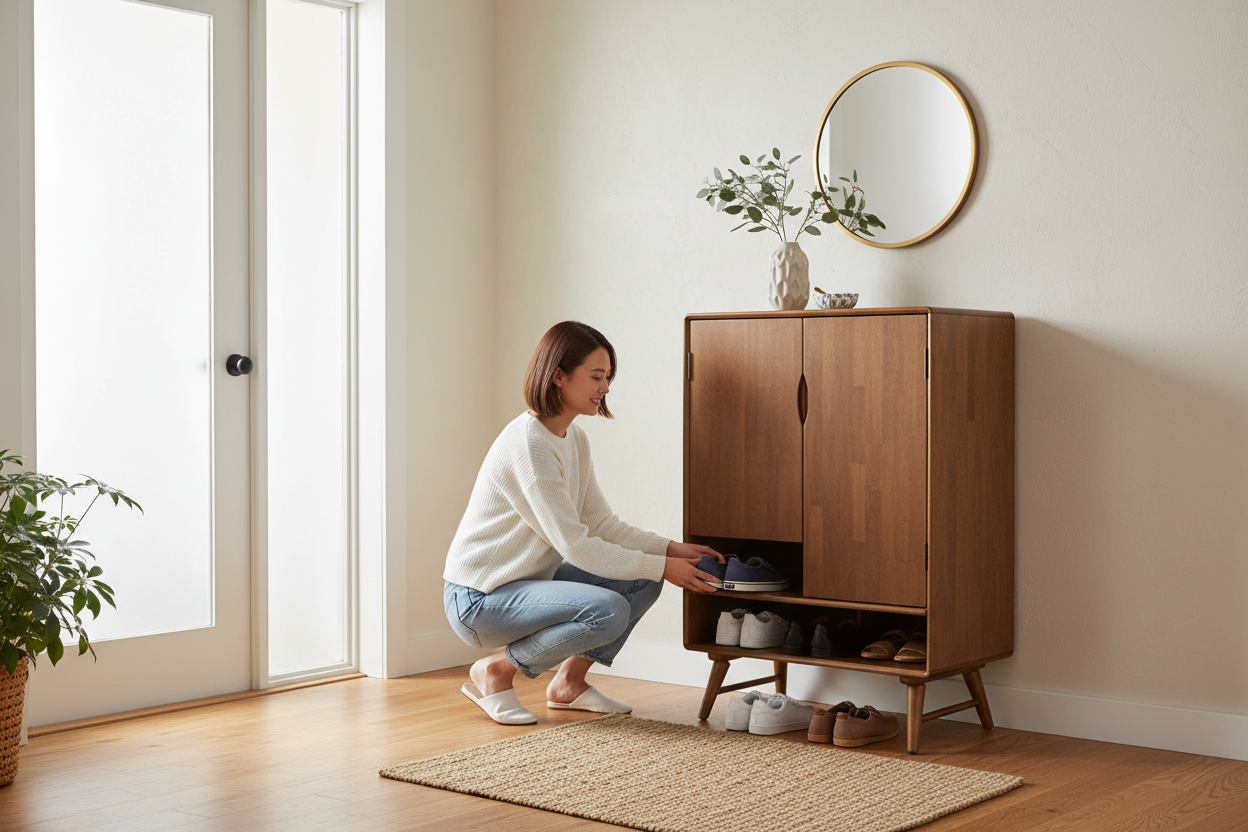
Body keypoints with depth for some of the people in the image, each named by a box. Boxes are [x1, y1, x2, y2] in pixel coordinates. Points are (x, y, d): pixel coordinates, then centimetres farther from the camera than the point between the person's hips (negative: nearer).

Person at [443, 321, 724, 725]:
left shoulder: (574, 439, 7)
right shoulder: (527, 444, -23)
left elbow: (601, 523, 9)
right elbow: (574, 545, -23)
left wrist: (672, 549, -3)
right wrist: (661, 566, -19)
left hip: (531, 582, 9)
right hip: (479, 598, -9)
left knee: (643, 581, 0)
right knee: (608, 611, -28)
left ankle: (569, 682, 9)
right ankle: (496, 670, -8)